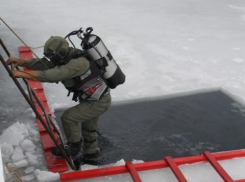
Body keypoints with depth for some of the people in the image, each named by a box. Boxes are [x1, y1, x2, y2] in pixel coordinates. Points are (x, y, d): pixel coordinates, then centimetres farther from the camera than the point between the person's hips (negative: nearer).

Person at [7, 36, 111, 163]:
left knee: (68, 117, -6)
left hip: (99, 102, -10)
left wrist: (22, 74, -35)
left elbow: (50, 75, -39)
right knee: (88, 127, 26)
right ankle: (91, 153, 47)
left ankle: (74, 147, 16)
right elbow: (42, 64, -3)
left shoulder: (78, 63, -32)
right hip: (94, 97, 10)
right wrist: (20, 62, -17)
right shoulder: (65, 59, -4)